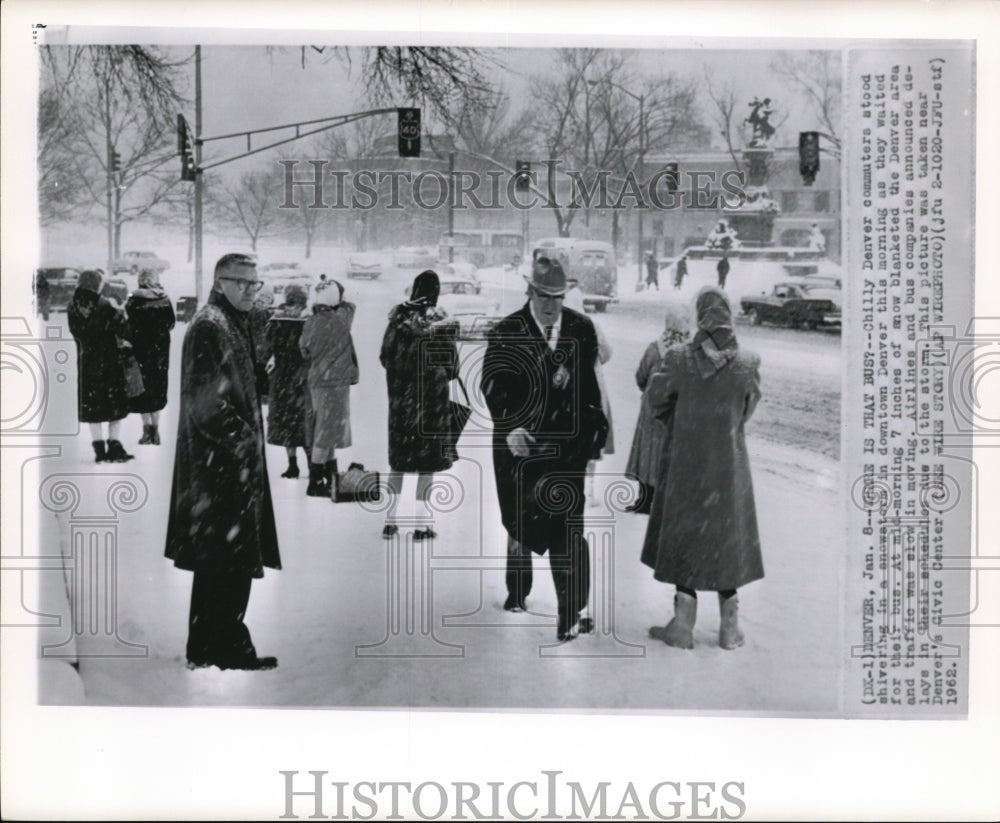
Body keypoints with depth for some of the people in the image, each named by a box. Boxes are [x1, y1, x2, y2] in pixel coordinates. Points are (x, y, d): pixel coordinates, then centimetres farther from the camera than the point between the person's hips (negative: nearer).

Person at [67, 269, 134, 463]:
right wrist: (119, 310, 5)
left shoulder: (72, 308, -2)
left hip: (86, 360, 4)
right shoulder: (105, 306, -15)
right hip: (109, 359, -4)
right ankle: (114, 446, 4)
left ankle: (99, 449, 10)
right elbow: (122, 330, -10)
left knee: (92, 406, 10)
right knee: (115, 404, 6)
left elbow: (76, 333, 8)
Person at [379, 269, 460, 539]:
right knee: (427, 459, 4)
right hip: (432, 395, -3)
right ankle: (421, 525, 6)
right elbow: (452, 364, -6)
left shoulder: (399, 316, -1)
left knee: (398, 457, 14)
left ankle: (390, 521, 16)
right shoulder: (441, 320, -9)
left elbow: (385, 356, 4)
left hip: (401, 395, 3)